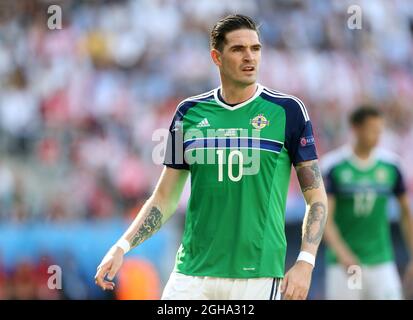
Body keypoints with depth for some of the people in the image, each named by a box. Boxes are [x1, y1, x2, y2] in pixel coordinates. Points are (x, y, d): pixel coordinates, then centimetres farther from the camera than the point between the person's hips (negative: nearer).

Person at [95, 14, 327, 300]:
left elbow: (316, 196, 2)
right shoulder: (189, 112, 8)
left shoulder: (287, 111, 1)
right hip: (193, 274, 2)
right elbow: (165, 198, 14)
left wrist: (305, 263, -10)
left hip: (259, 275, -2)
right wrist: (123, 246, 1)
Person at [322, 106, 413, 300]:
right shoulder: (333, 166, -6)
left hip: (381, 262, 2)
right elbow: (324, 218, -10)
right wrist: (343, 254, -25)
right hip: (342, 262, -2)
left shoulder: (390, 165, 2)